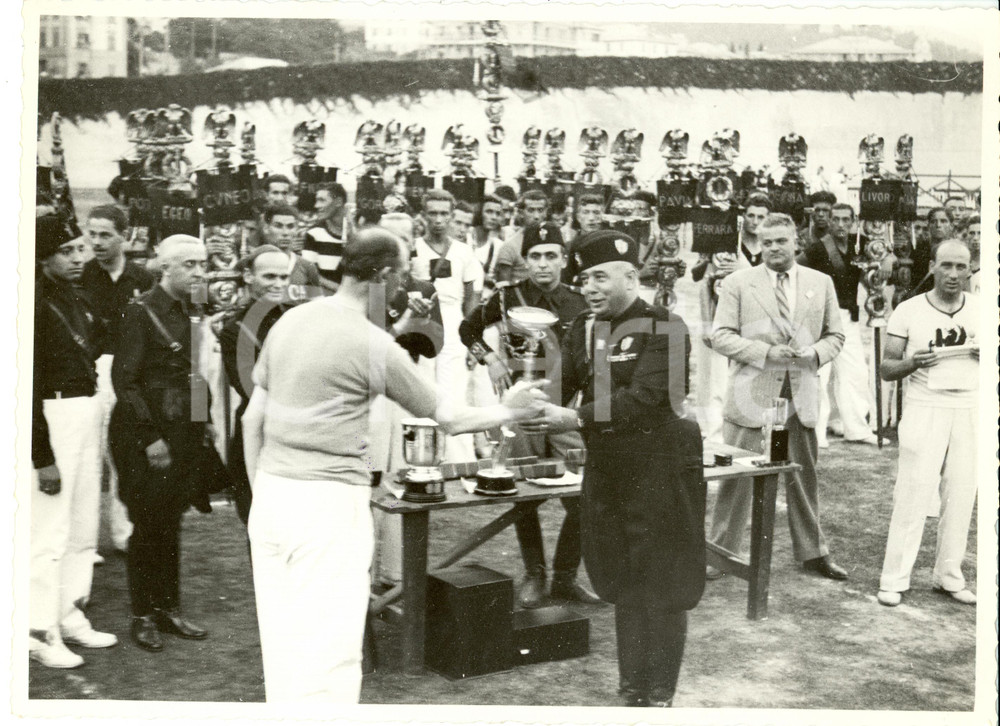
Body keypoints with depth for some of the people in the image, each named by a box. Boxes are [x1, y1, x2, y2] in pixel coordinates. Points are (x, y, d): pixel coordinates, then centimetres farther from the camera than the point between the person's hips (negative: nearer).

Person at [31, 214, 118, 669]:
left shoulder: (80, 301, 12)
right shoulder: (37, 303, -13)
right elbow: (29, 387, -16)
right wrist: (43, 458, -18)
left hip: (88, 412, 8)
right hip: (55, 415, -8)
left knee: (84, 528, 14)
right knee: (50, 532, -3)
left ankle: (71, 617, 26)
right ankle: (42, 632, 7)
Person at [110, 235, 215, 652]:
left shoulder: (195, 313, 9)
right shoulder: (142, 312, -11)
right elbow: (124, 379, -14)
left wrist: (204, 425, 6)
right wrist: (150, 437, -16)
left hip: (186, 436, 6)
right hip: (146, 438, -6)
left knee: (170, 524, 13)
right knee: (148, 525, 2)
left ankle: (169, 609, 22)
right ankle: (143, 616, 15)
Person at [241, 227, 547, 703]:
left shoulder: (288, 321, 8)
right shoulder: (374, 344, -10)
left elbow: (252, 420, 11)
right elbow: (448, 418, -1)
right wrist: (508, 411, 15)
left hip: (272, 491, 7)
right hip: (330, 501, -7)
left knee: (281, 637, 15)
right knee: (330, 646, 0)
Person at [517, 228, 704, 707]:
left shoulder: (664, 328, -13)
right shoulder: (583, 330, 7)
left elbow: (643, 396, -24)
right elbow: (562, 385, 0)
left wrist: (576, 419, -32)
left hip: (662, 471, -6)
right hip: (606, 471, 6)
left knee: (661, 587, 4)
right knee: (621, 584, 15)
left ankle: (658, 695, 17)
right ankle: (632, 686, 29)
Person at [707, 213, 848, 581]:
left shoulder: (821, 283, 11)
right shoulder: (738, 283, 1)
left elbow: (835, 335, 15)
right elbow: (721, 336, -4)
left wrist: (814, 353, -7)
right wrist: (767, 352, -16)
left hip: (801, 395, 3)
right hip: (751, 395, -3)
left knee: (803, 477, 12)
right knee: (738, 476, 1)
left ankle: (812, 553, 25)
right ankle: (721, 552, 12)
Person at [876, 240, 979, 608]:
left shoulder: (981, 309, 7)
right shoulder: (908, 312, -1)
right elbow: (886, 369, 1)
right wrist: (912, 362, -20)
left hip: (970, 409, 3)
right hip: (924, 408, -3)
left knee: (961, 495, 5)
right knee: (913, 494, -6)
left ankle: (949, 576, 18)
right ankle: (893, 580, 2)